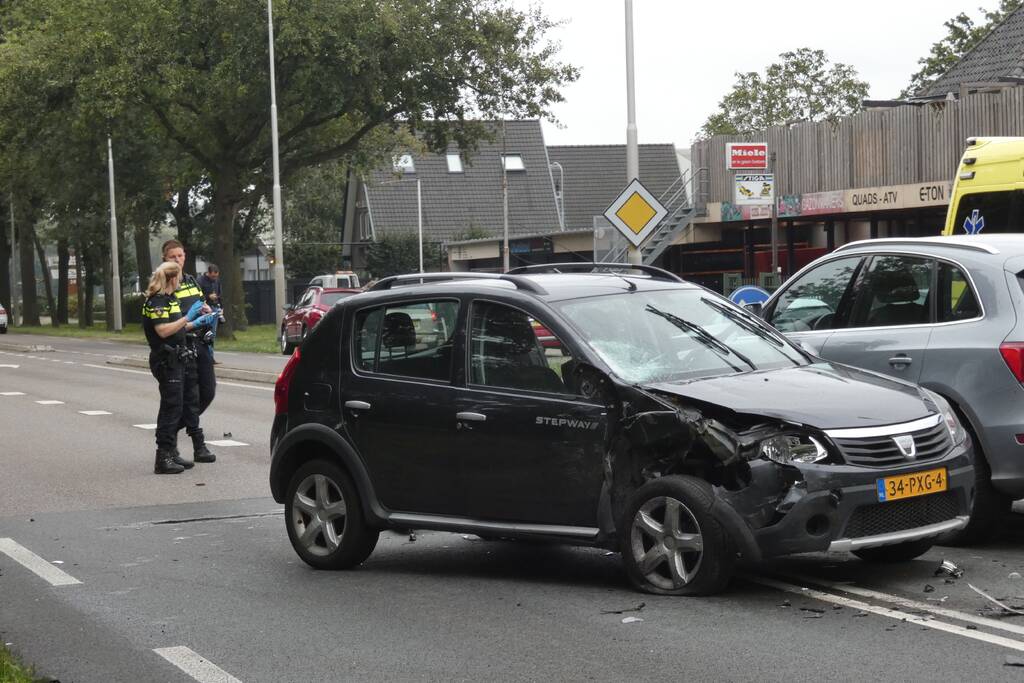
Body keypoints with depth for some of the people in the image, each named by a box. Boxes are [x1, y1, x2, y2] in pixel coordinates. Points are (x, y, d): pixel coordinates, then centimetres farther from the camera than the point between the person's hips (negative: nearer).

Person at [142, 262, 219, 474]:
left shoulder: (170, 299, 18)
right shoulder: (155, 302, -13)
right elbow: (163, 331, -24)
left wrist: (197, 323, 20)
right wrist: (188, 317, -21)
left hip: (179, 359, 10)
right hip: (166, 360, -10)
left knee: (189, 403, 10)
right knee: (171, 407, -10)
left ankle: (171, 454, 15)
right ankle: (163, 458, -8)